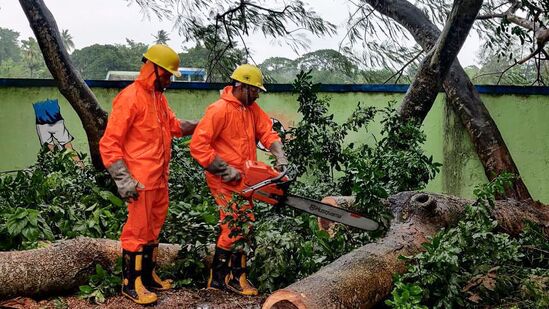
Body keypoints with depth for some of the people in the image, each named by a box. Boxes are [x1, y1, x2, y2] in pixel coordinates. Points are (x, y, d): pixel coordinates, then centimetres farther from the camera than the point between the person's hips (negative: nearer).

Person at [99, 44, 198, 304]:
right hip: (140, 182, -9)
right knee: (138, 230, 0)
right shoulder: (130, 98, -15)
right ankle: (131, 283, 13)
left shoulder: (159, 97, 13)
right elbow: (109, 143, -16)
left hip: (160, 179, 9)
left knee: (153, 229, 17)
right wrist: (123, 180, -20)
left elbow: (174, 126, 22)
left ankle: (148, 276, 31)